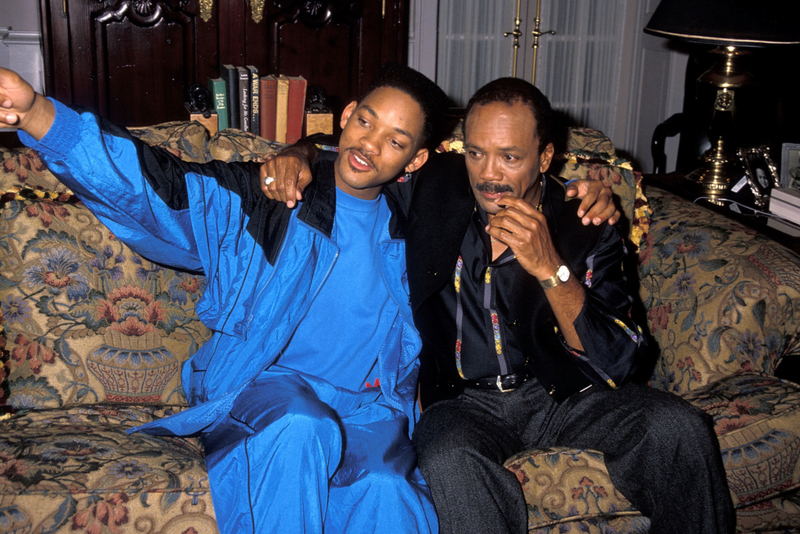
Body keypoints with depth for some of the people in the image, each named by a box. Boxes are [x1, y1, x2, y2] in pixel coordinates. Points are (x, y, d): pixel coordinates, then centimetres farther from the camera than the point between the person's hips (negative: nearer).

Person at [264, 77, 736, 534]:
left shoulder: (585, 228, -7)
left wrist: (550, 268, -24)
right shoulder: (433, 189, -4)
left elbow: (619, 363, -14)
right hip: (462, 400, 0)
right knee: (448, 459, -35)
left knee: (679, 427, -21)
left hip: (563, 392, 1)